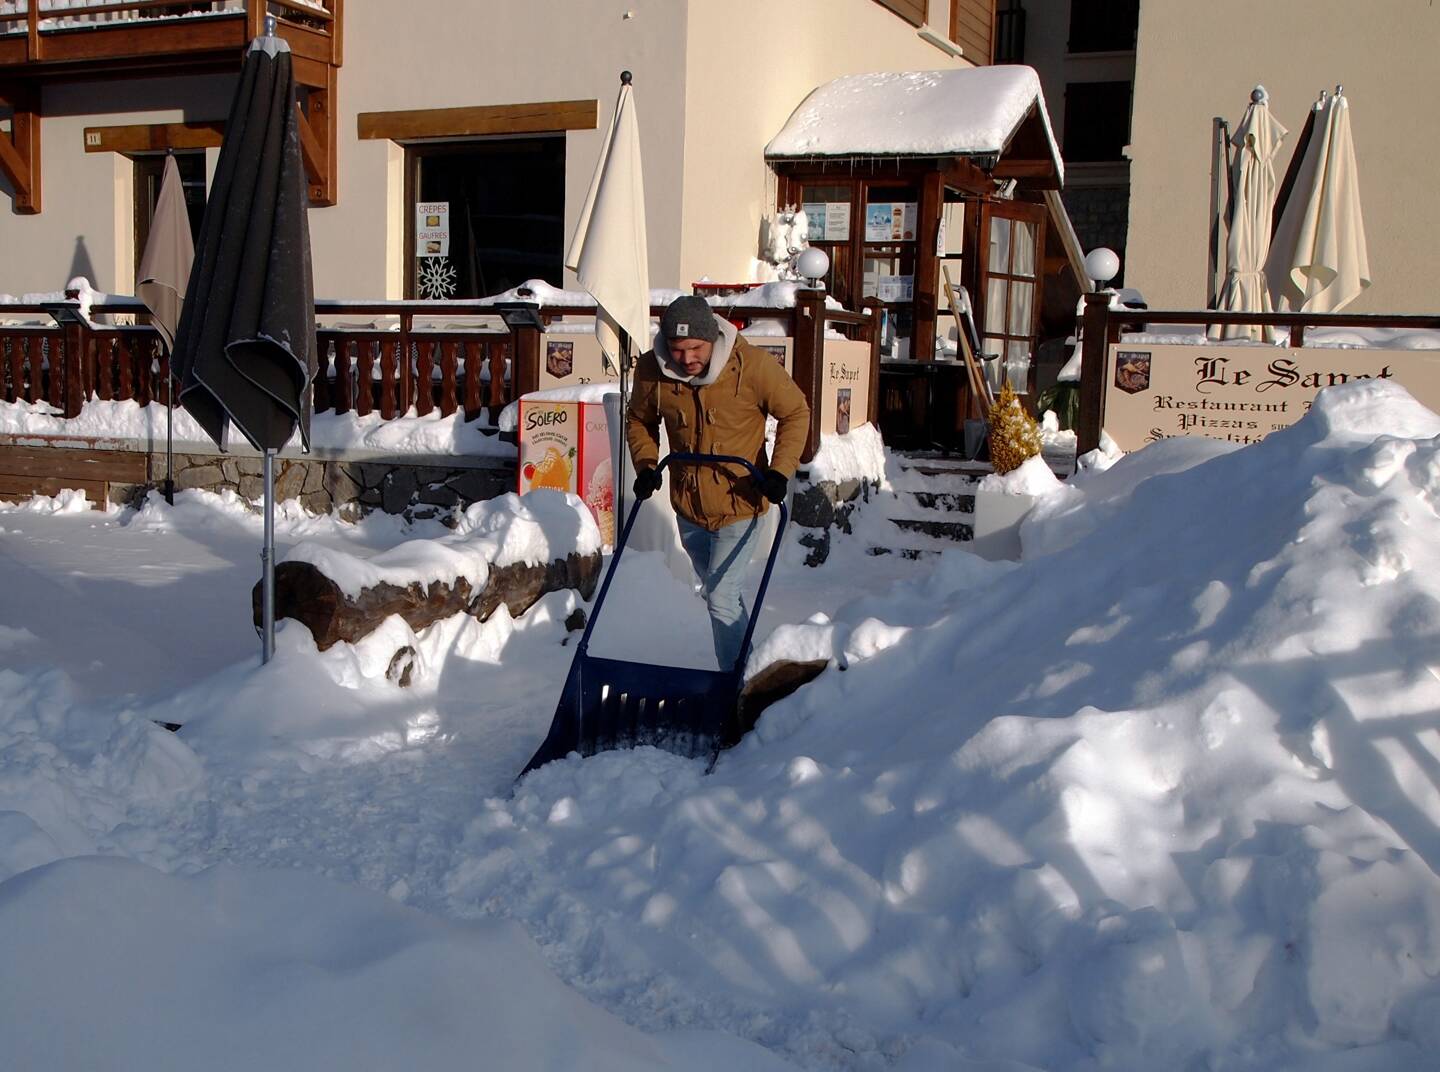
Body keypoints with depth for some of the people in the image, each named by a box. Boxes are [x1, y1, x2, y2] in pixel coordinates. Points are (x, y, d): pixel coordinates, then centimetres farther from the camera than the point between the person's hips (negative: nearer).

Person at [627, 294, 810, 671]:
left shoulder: (752, 365, -21)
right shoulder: (651, 370, -13)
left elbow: (796, 412, -7)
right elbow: (639, 420, 8)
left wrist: (781, 471, -18)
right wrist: (646, 466, -8)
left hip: (739, 504, -5)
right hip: (688, 506, 5)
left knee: (722, 599, -11)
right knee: (716, 593, 22)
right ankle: (744, 658, 44)